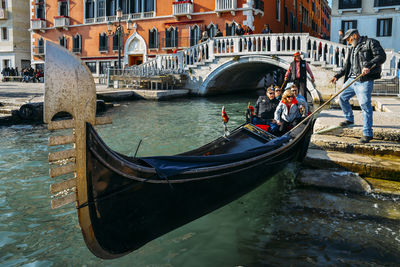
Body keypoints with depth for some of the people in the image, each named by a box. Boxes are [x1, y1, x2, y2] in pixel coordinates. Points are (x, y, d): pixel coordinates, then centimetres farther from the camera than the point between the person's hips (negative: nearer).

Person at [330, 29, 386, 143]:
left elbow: (381, 56, -13)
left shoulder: (370, 42, -1)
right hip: (352, 79, 9)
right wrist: (337, 76, 17)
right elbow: (346, 66, 26)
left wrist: (368, 66, -26)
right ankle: (349, 119, 34)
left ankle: (367, 133, -6)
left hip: (364, 80, -8)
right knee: (342, 97, 14)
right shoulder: (353, 48, 23)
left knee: (365, 105, -10)